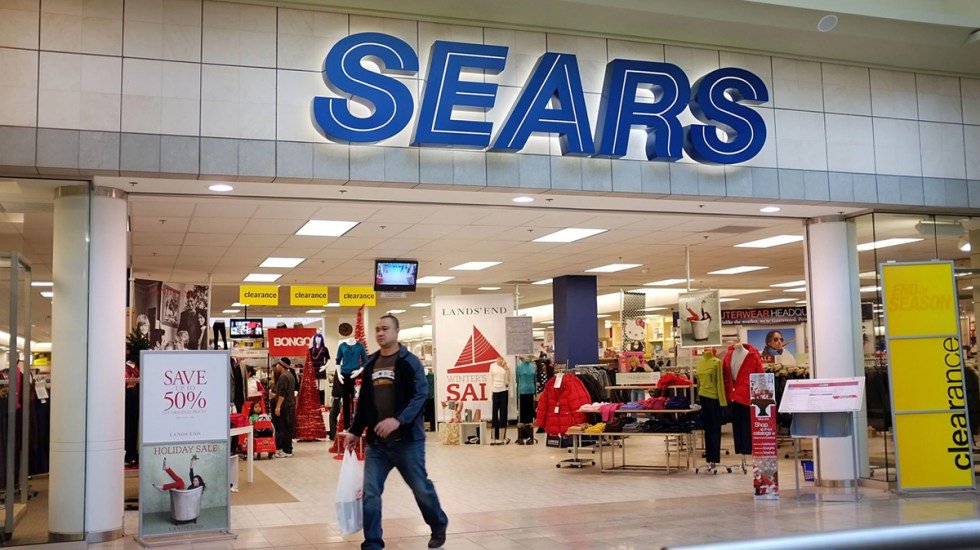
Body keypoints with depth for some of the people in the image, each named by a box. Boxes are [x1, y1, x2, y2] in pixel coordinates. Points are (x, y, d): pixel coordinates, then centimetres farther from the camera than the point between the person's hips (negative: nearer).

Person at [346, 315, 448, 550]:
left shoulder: (409, 362, -7)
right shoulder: (370, 364, 11)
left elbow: (420, 395, -16)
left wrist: (398, 420, -28)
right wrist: (355, 431, 14)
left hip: (407, 440, -5)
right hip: (376, 442, 5)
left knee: (421, 487, 8)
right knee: (370, 493, -2)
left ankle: (439, 526, 34)